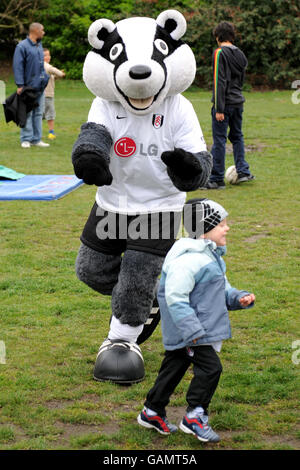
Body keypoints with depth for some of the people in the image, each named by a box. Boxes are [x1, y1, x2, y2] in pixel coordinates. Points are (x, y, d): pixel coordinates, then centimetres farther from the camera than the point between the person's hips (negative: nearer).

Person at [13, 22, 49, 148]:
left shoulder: (39, 45, 15)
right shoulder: (22, 46, -10)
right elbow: (18, 66, -13)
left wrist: (45, 78, 18)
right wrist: (20, 85, -17)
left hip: (40, 86, 8)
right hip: (28, 86, -8)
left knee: (38, 113, 8)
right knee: (27, 113, -4)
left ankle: (36, 139, 13)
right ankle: (26, 139, 0)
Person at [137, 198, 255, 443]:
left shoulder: (212, 256, 13)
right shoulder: (187, 260, -22)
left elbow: (223, 289, 23)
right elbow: (175, 298, -24)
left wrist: (239, 298, 2)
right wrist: (192, 331, -26)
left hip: (202, 328, 10)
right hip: (187, 330, -10)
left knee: (174, 367, 17)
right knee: (210, 367, -12)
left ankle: (153, 412, 28)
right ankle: (195, 416, -2)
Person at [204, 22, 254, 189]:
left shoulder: (219, 53, -11)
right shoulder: (240, 54, 11)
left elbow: (219, 81, -16)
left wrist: (219, 109, -17)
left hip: (225, 104, -7)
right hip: (238, 102, 7)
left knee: (219, 140, -4)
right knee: (237, 136, 19)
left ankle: (217, 179, -2)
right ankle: (243, 171, 16)